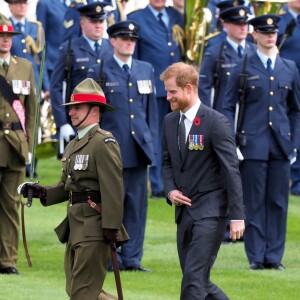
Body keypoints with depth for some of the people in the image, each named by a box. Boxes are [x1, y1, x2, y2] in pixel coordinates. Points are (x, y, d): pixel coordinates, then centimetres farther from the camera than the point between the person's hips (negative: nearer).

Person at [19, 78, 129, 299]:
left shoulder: (104, 143, -12)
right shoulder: (73, 145, 17)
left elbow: (113, 190, -19)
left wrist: (111, 228, -23)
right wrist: (41, 192, 3)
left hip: (94, 229, -10)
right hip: (75, 227, 10)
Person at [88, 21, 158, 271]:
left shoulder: (146, 70, 14)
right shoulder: (100, 72, 1)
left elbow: (152, 110, 16)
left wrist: (152, 143, 9)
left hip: (140, 149, 4)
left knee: (138, 205, 4)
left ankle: (132, 258, 9)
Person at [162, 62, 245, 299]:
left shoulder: (216, 122, -11)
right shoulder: (170, 121, 10)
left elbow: (231, 170, -13)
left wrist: (237, 215, -16)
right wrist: (170, 190, 0)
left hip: (210, 210, -7)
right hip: (185, 209, 7)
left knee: (194, 277, -14)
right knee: (197, 280, 10)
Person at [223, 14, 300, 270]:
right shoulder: (243, 69, 2)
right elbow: (228, 107, 4)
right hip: (253, 144, -3)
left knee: (278, 202, 3)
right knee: (254, 203, -1)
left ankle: (274, 256, 9)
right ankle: (256, 257, 5)